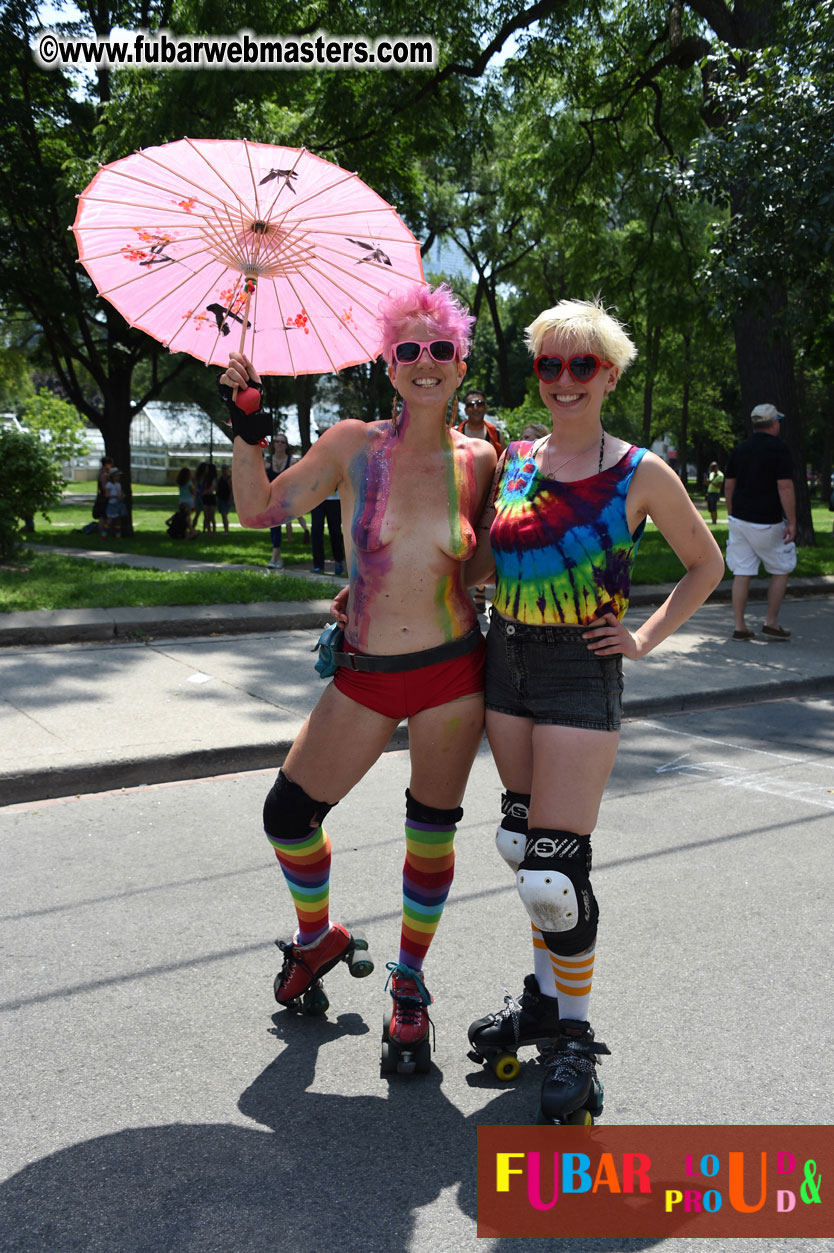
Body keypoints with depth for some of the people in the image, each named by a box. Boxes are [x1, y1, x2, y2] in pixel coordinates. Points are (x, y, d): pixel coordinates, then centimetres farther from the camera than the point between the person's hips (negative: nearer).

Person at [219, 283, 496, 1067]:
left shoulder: (477, 461, -2)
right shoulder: (353, 445, -3)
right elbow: (259, 510, 1)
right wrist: (247, 429, -11)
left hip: (451, 674, -1)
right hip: (365, 676, 1)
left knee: (432, 829, 9)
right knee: (288, 811, 6)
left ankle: (410, 980, 32)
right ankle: (317, 937, 37)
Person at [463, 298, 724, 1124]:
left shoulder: (641, 475, -6)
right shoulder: (514, 458, 6)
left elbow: (706, 565, 7)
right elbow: (480, 564, 16)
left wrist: (646, 639, -2)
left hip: (581, 675, -5)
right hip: (506, 662, 6)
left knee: (553, 869, -7)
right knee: (521, 842, 15)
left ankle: (574, 1037, 15)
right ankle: (546, 999, 36)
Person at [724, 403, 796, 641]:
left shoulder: (740, 449, 8)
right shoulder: (779, 449, -11)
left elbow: (728, 486, 12)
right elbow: (785, 488, -17)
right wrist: (792, 522, -13)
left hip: (739, 520, 5)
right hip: (767, 523, -5)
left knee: (741, 574, 6)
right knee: (780, 571, 11)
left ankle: (739, 627, 6)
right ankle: (771, 624, 12)